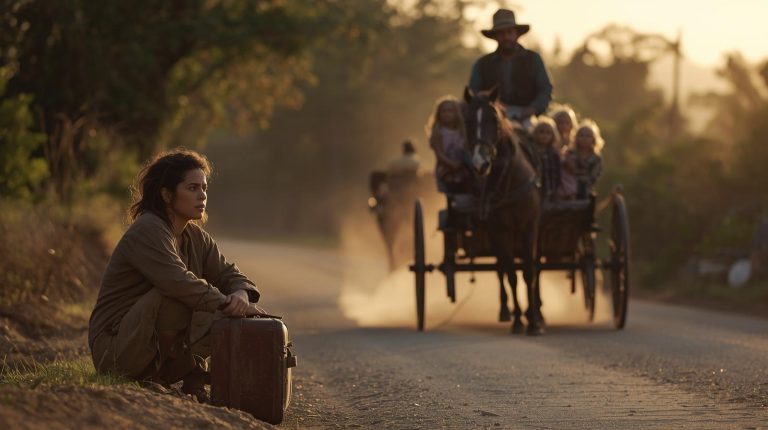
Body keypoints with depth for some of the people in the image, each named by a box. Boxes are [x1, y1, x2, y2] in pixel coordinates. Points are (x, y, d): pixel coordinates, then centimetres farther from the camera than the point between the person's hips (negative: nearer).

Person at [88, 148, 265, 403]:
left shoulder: (195, 237, 11)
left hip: (163, 348, 8)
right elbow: (180, 283, -31)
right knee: (176, 297, -32)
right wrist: (229, 304, -31)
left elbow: (228, 274, 5)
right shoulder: (147, 231, -18)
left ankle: (192, 382, -8)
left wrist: (240, 295, -19)